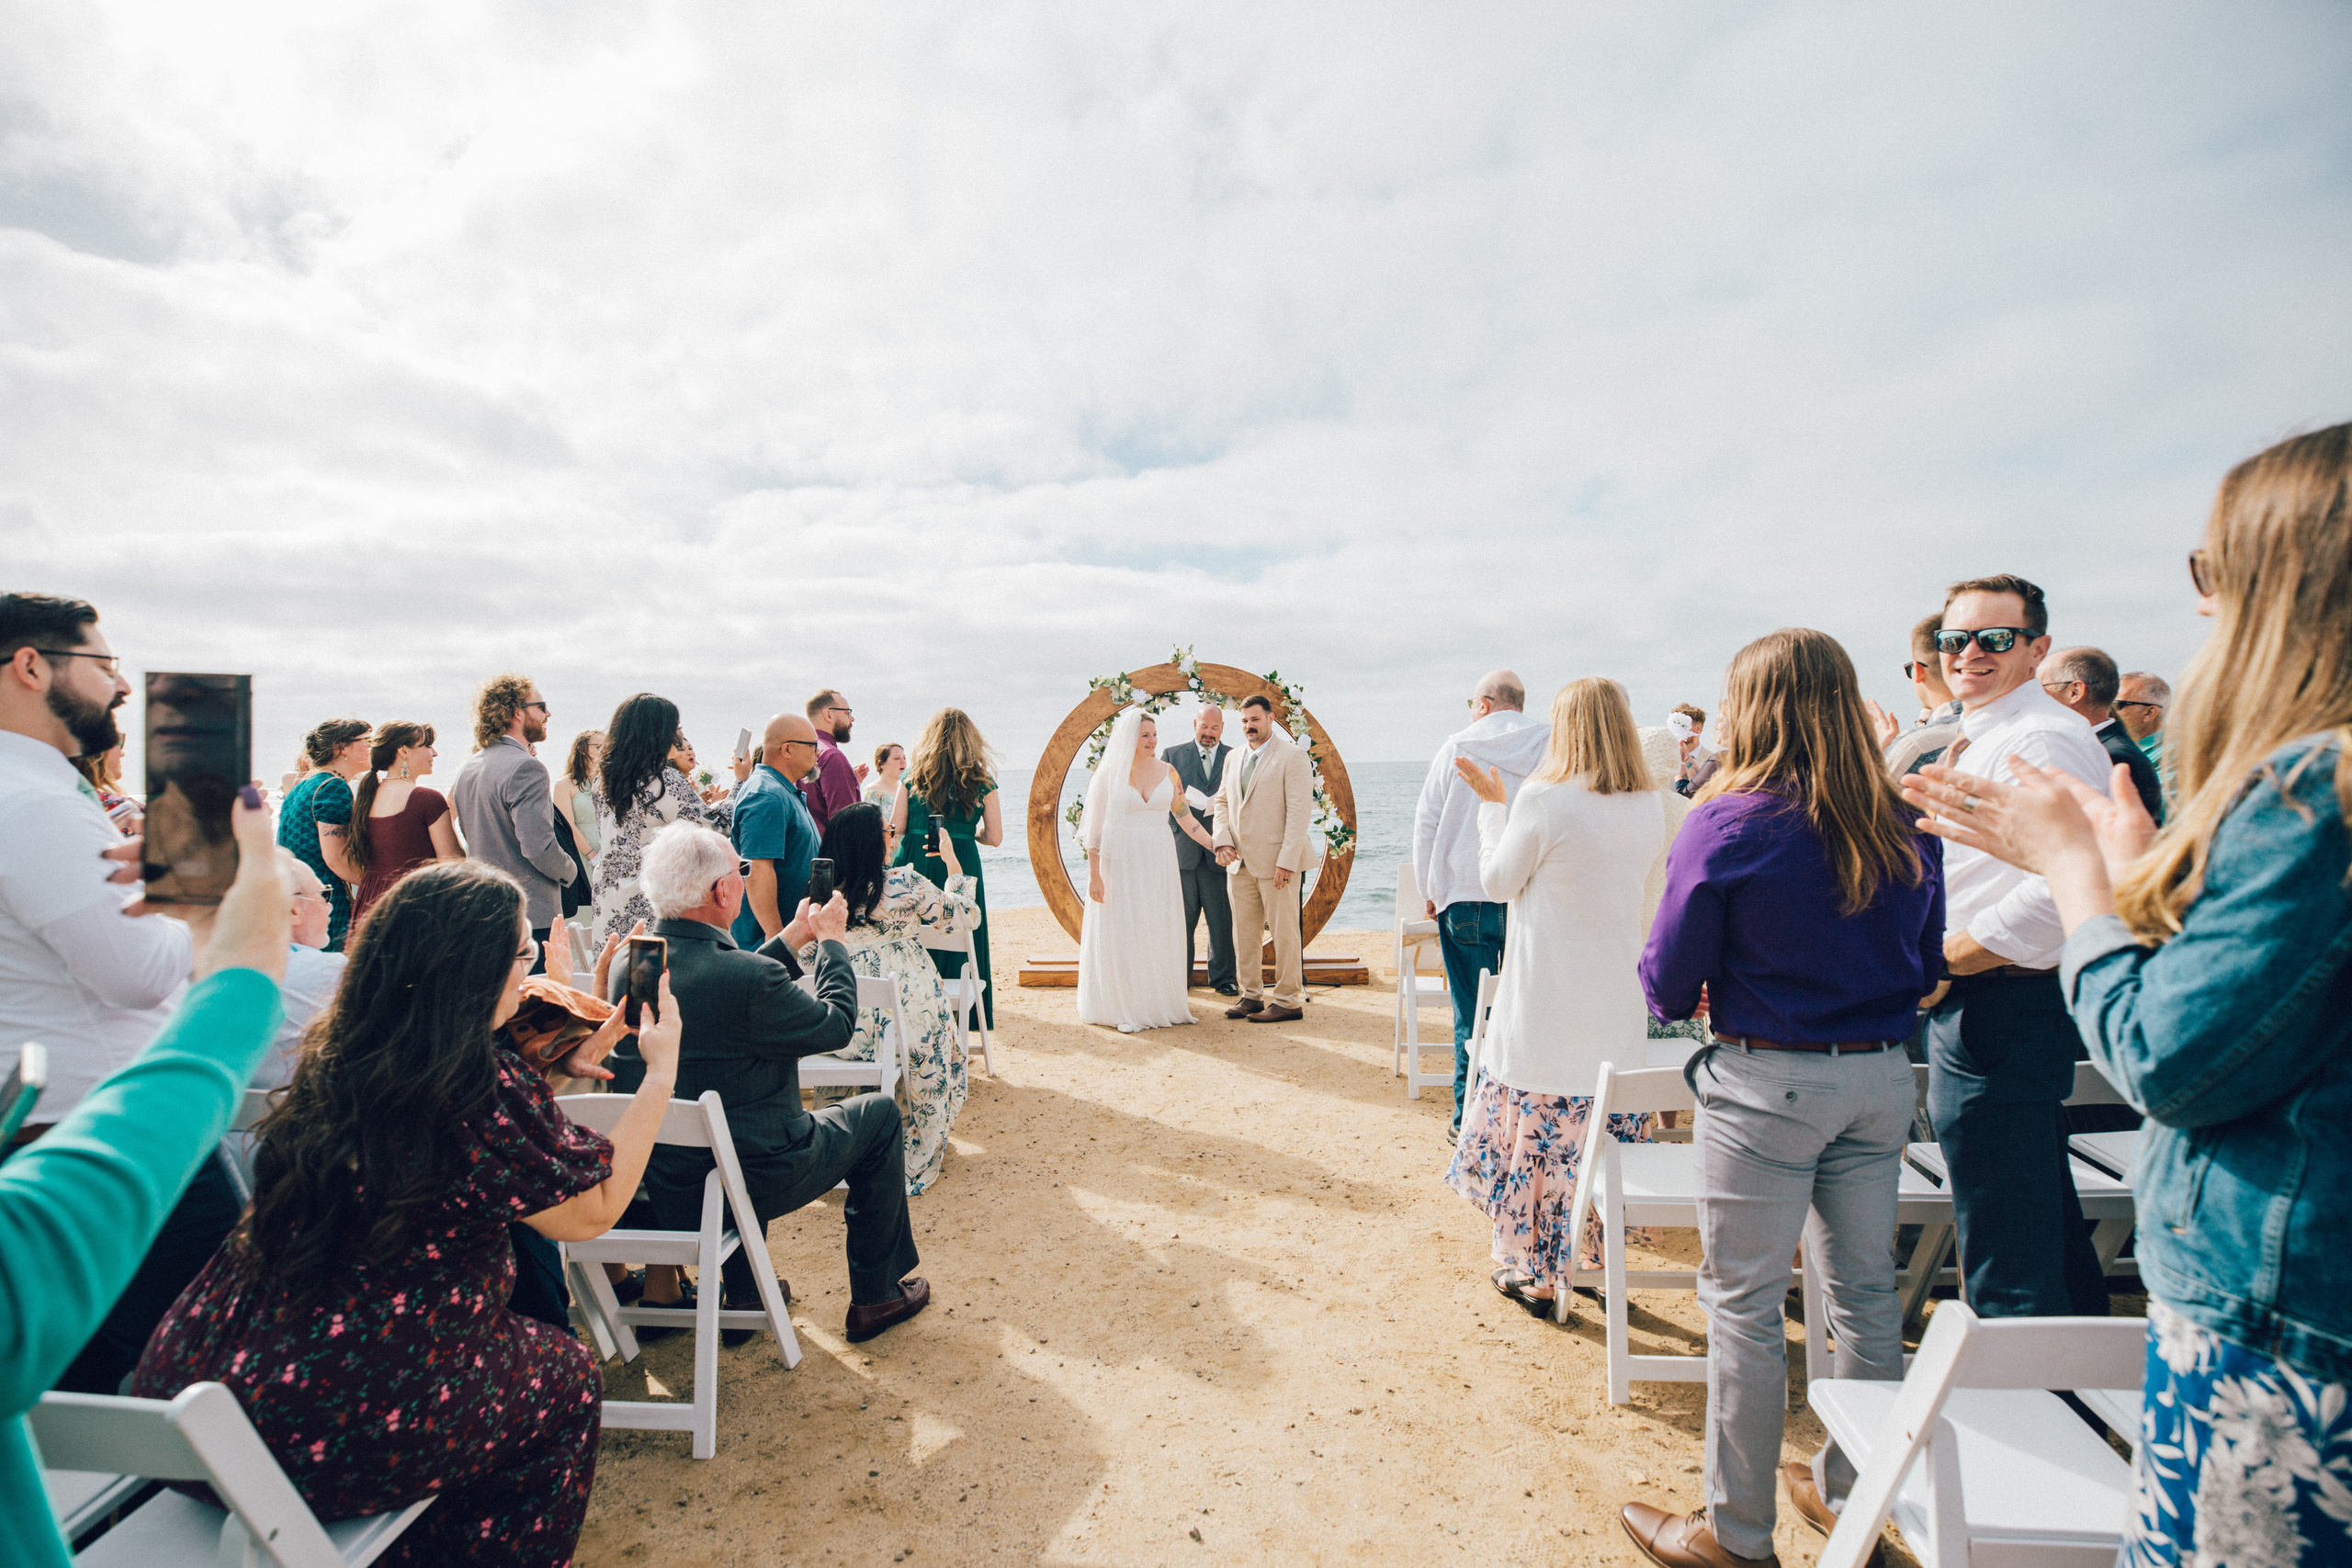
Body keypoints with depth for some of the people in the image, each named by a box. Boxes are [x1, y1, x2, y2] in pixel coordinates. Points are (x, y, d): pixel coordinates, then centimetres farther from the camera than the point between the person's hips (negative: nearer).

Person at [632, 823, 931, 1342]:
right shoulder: (748, 976, -30)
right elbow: (837, 1024, -14)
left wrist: (794, 936, 14)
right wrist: (831, 939, 0)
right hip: (749, 1180, -7)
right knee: (879, 1114, 13)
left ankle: (744, 1297, 39)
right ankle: (876, 1296, 26)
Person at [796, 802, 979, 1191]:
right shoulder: (904, 884, -11)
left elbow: (804, 960, 8)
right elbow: (963, 918, 1)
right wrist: (952, 861, 10)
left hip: (838, 1032, 4)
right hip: (907, 1024, -4)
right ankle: (917, 1161, 32)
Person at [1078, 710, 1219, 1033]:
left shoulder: (1168, 773, 4)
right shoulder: (1108, 774, -5)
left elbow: (1185, 818, 9)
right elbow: (1095, 828, -5)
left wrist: (1215, 846, 3)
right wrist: (1094, 875, -9)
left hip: (1159, 862, 3)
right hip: (1120, 862, -3)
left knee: (1159, 932, 9)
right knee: (1121, 933, 2)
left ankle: (1160, 1000, 21)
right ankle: (1123, 1007, 13)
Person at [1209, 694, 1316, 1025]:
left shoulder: (1293, 756, -6)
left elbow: (1300, 811, -12)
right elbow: (1222, 802, 19)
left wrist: (1287, 861, -18)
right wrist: (1223, 841, 1)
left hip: (1277, 861, -6)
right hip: (1240, 862, 7)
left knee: (1284, 932, 1)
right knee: (1244, 934, 11)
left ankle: (1289, 1001, 11)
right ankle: (1251, 995, 23)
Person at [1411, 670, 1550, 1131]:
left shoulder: (1457, 748, 3)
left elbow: (1426, 824, 5)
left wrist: (1429, 892, 12)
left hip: (1466, 901, -1)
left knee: (1472, 1016, 4)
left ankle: (1469, 1118, 11)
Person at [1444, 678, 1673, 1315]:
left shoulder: (1542, 798, -16)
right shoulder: (1652, 805, 1)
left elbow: (1498, 883, -5)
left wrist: (1494, 803, 5)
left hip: (1547, 1004, -5)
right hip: (1620, 1004, 5)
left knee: (1536, 1133, 8)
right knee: (1606, 1132, 16)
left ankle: (1535, 1274, 21)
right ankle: (1597, 1260, 30)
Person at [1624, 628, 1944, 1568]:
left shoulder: (1726, 827, -16)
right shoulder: (1907, 830, 2)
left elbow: (1669, 986, -12)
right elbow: (1925, 969, 13)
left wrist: (1712, 992, 10)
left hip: (1767, 1085, -6)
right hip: (1879, 1078, 6)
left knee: (1744, 1305, 8)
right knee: (1864, 1290, 20)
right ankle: (1852, 1490, 40)